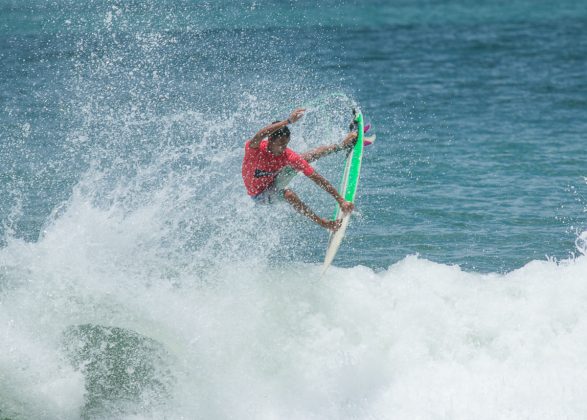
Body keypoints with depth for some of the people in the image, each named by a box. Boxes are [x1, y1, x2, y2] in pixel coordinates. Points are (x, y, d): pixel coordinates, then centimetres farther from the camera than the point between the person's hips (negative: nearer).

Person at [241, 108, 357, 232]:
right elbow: (260, 136, -62)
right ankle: (323, 223, -20)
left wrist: (341, 201, -28)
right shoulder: (253, 148, -36)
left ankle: (343, 145, 26)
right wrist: (289, 121, -69)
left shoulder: (288, 156, -27)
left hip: (274, 180, 4)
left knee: (309, 156, 0)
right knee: (288, 194, -34)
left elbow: (316, 178, -25)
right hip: (260, 195, -4)